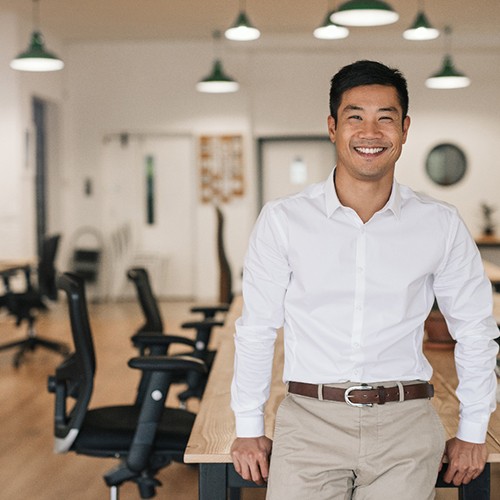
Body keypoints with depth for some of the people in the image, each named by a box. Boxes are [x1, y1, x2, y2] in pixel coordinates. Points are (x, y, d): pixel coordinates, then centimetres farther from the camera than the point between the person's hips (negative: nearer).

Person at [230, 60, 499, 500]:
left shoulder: (441, 226, 0)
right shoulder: (282, 221, -3)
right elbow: (256, 331, 3)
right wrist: (249, 430, 6)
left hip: (405, 428, 1)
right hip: (310, 419, 0)